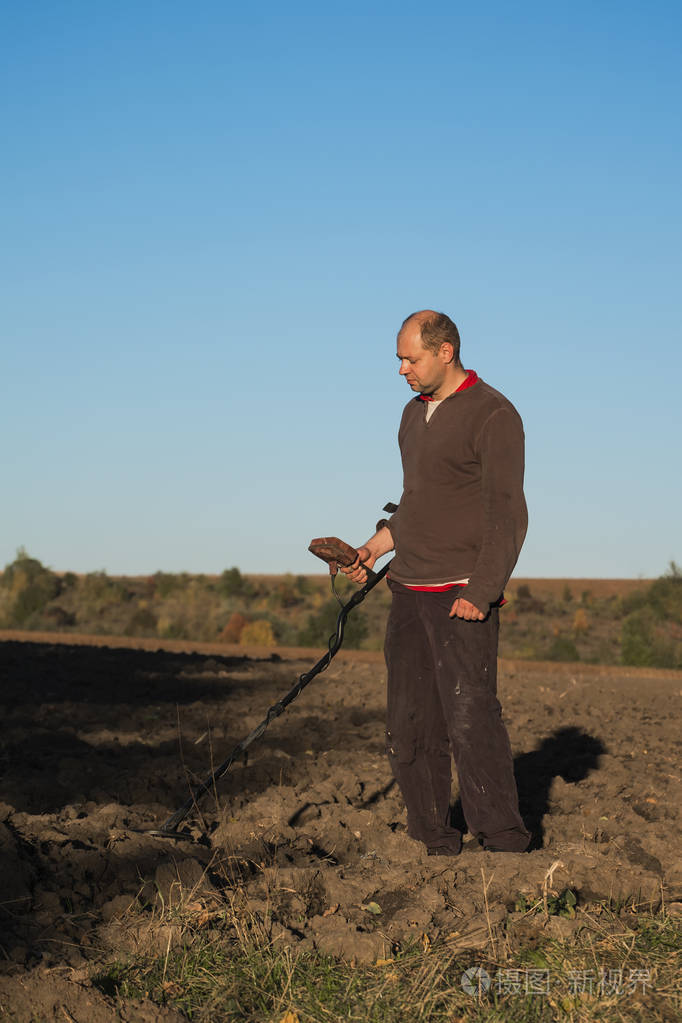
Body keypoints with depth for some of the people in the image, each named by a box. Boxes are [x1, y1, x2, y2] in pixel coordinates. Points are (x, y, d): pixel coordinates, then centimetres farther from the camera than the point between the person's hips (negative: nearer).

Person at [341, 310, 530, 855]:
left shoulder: (493, 415, -9)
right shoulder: (414, 413, 16)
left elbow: (507, 514, -14)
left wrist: (480, 593, -20)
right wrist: (376, 547, 16)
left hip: (463, 595, -8)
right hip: (408, 592, 8)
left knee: (470, 719, -13)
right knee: (409, 727, 7)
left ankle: (506, 847, -6)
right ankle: (436, 844, 16)